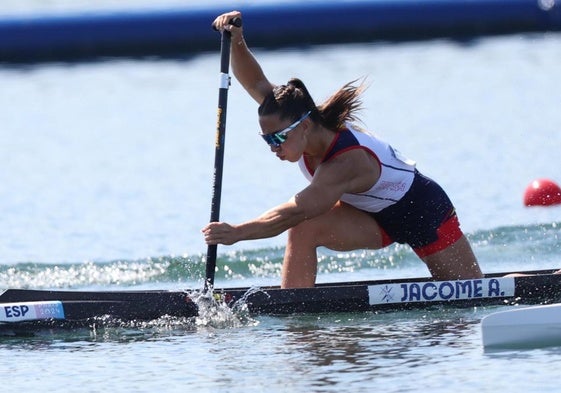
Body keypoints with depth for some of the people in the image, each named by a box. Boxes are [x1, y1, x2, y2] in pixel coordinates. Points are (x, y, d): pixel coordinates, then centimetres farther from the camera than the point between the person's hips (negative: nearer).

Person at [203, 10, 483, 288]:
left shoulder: (346, 162, -41)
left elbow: (293, 213, -46)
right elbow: (256, 83, -18)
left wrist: (238, 232, -51)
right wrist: (237, 43, -35)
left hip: (424, 211, -7)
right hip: (374, 217, 7)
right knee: (303, 230, -22)